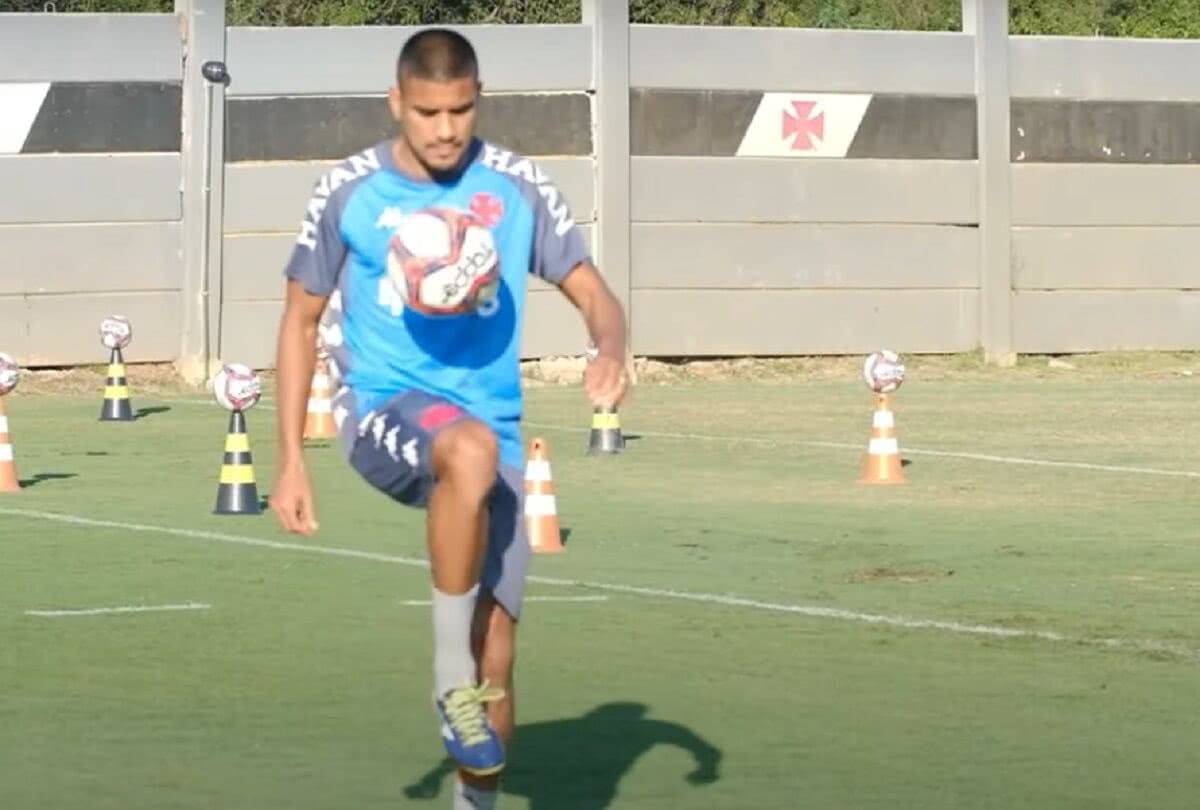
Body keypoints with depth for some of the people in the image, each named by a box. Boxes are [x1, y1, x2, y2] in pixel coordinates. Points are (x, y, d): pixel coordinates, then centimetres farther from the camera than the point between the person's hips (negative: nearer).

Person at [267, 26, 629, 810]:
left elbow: (593, 294, 3)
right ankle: (452, 680, -27)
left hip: (491, 436, 3)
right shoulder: (348, 191, 0)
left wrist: (609, 348, -21)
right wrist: (291, 461, 3)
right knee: (470, 450, -39)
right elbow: (302, 321, 9)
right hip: (384, 414, -2)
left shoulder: (518, 187, 2)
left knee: (497, 654, -2)